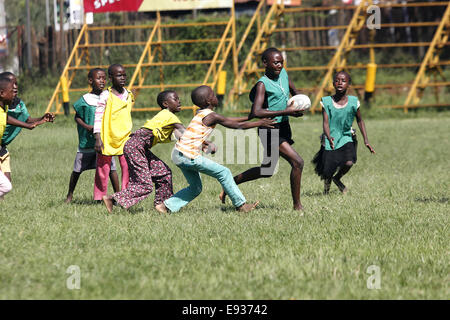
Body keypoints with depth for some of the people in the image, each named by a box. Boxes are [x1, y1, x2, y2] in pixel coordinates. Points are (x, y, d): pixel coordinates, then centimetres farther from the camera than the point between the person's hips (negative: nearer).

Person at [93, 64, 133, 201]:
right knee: (103, 168, 4)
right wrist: (98, 138, -15)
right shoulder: (106, 96, -7)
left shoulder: (129, 95, 9)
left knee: (128, 167, -6)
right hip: (107, 138, -4)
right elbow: (98, 117, -9)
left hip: (125, 138, 4)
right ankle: (99, 197, 15)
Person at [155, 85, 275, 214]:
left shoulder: (201, 114, 16)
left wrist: (250, 117, 28)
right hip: (189, 156, -9)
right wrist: (260, 123, 4)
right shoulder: (212, 116, -11)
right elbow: (238, 126, -6)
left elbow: (228, 120, 26)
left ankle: (166, 206, 14)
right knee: (224, 173, 0)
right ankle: (241, 205, 5)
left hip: (179, 154, 9)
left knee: (195, 188, 20)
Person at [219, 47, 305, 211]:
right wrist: (285, 112, -30)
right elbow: (256, 112, -29)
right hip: (270, 130, -9)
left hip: (283, 128, 9)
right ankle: (297, 206, -6)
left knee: (267, 170, 18)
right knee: (297, 162, -17)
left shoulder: (283, 73, 6)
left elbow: (295, 92, 22)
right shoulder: (262, 84, -17)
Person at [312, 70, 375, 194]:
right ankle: (327, 180, 38)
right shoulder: (327, 102, -8)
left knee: (349, 163, -23)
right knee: (326, 173, -1)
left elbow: (360, 121, 7)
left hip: (346, 138, 1)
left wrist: (366, 140, 1)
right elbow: (326, 122, -15)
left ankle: (337, 179, 11)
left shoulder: (353, 102, -4)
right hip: (330, 141, -1)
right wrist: (329, 137, -34)